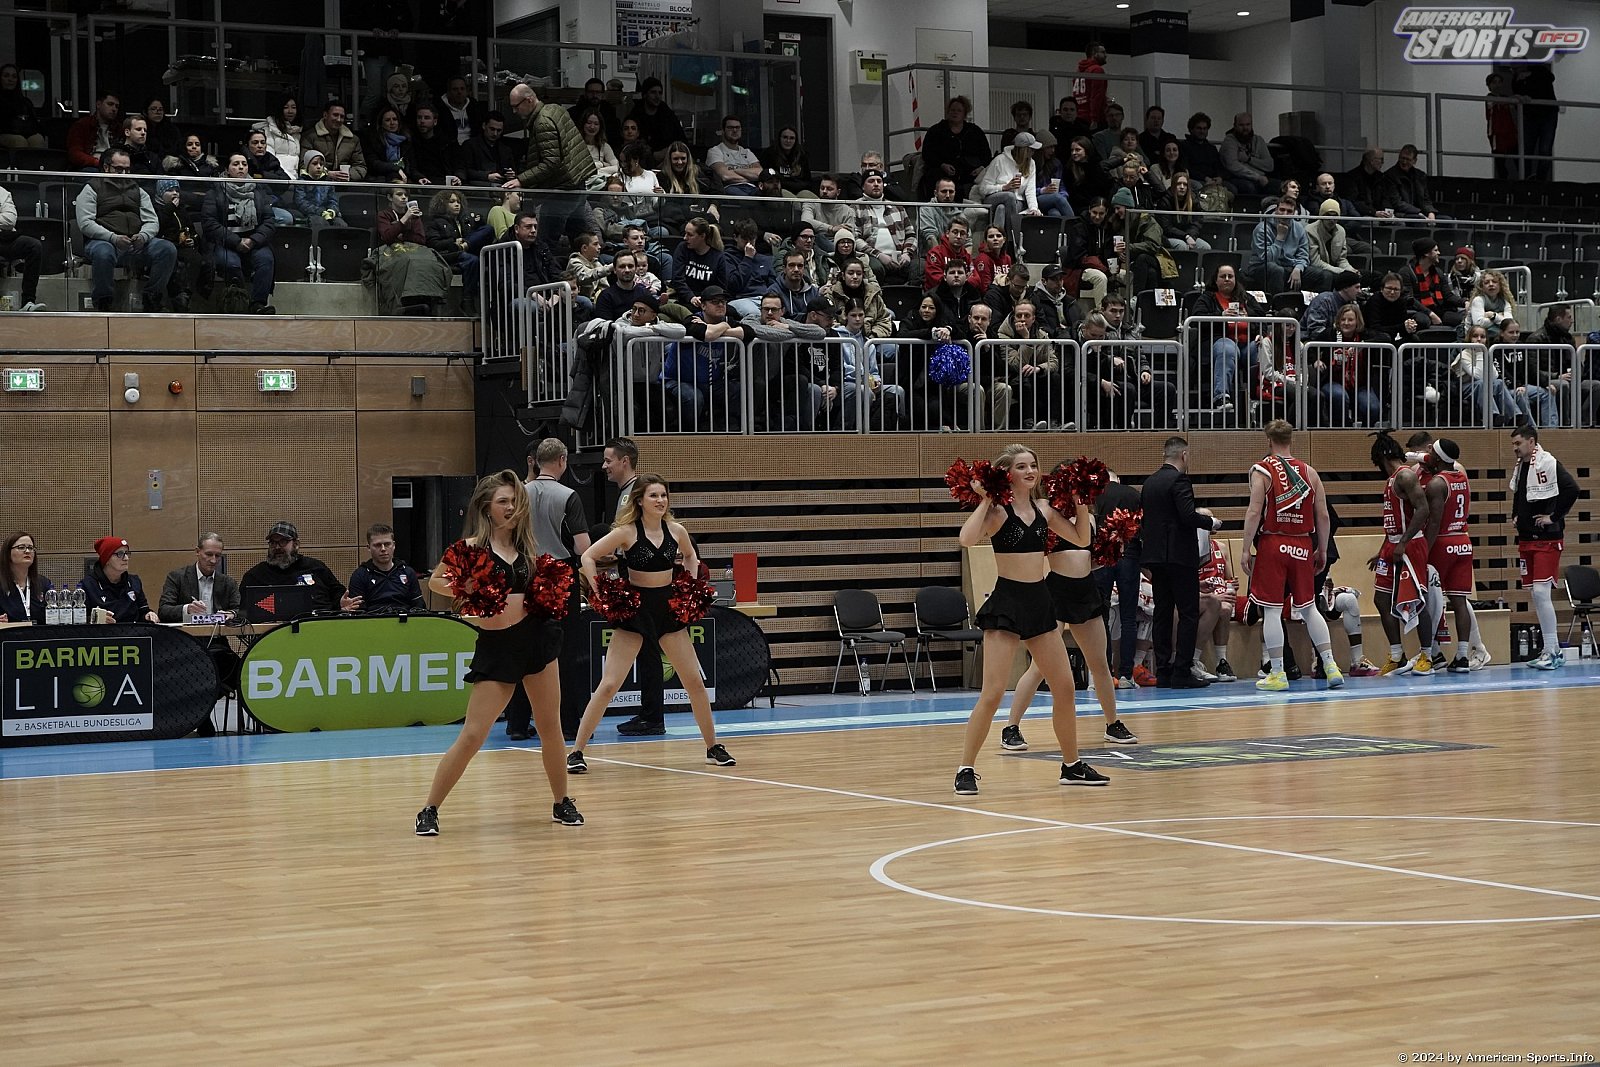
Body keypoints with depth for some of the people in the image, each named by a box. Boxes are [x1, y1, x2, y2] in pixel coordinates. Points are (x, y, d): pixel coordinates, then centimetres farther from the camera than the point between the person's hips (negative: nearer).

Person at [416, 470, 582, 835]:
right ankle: (429, 810, 3)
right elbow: (436, 581, -6)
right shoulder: (473, 547, -4)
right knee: (472, 735, -7)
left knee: (550, 727, 8)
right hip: (495, 645, -4)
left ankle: (562, 804, 24)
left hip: (536, 636, 4)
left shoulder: (525, 545, 9)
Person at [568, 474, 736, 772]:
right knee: (609, 685, -8)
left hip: (668, 608, 4)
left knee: (695, 681, 6)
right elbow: (588, 557, -10)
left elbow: (690, 556, 21)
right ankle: (576, 752, -1)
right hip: (634, 609, -4)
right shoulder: (627, 532, -12)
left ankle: (713, 747, 20)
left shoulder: (676, 530, -1)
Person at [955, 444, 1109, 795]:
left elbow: (1081, 538, 17)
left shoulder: (1043, 510, 8)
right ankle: (966, 770, -3)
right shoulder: (998, 511, -9)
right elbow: (967, 539, -28)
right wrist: (984, 500, -20)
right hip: (1007, 602, -6)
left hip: (1040, 602, 6)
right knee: (993, 693, -11)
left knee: (1064, 687, 10)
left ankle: (1072, 765, 25)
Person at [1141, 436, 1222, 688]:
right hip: (1180, 555, -8)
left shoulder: (1149, 482, 12)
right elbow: (1188, 516, -21)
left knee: (1163, 614, 9)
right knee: (1189, 613, -3)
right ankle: (1182, 672, -8)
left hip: (1154, 555, 8)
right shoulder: (1179, 480, -11)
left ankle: (1163, 672, 9)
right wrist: (1211, 522, -3)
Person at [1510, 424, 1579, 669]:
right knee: (1534, 594, 9)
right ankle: (1553, 650, 16)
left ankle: (1551, 651, -9)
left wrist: (1554, 516, -17)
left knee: (1541, 591, -14)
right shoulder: (1520, 467, 13)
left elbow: (1571, 489, -23)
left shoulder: (1548, 464, -14)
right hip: (1526, 538, 9)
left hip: (1547, 539, -9)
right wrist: (1516, 515, 16)